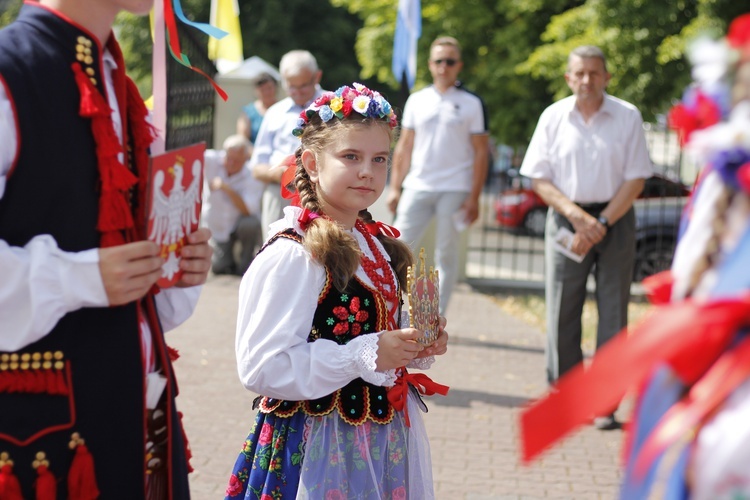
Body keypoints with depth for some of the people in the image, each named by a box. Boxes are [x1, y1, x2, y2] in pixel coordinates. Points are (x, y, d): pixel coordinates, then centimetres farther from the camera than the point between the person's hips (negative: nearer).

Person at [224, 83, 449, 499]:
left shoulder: (379, 246, 8)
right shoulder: (292, 254, -18)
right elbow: (261, 367, -24)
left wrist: (418, 347, 1)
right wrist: (367, 355, -25)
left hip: (385, 441, 8)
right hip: (318, 447, -7)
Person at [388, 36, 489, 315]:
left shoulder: (471, 104, 2)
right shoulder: (416, 101, 10)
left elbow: (480, 152, 0)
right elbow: (404, 146, 13)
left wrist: (474, 197, -7)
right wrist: (395, 188, 5)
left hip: (455, 190, -2)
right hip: (417, 187, 3)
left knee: (446, 255, 4)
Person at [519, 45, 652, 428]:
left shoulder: (627, 117, -1)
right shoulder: (553, 117, 3)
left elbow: (635, 179, -2)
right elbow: (539, 178, 3)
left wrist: (602, 222, -10)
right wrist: (577, 215, -10)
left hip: (614, 218, -1)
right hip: (566, 217, 1)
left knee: (613, 313, -1)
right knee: (561, 310, -1)